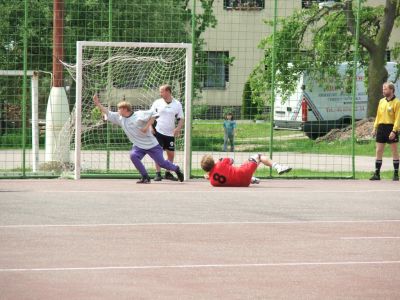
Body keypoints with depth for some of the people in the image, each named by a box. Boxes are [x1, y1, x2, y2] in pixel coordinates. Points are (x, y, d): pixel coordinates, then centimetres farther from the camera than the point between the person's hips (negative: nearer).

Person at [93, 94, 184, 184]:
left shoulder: (139, 115, -15)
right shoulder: (119, 118, 4)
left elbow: (153, 114, -16)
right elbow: (107, 113, 6)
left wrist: (147, 126, -23)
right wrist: (98, 104, -1)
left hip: (151, 144, -5)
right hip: (138, 146, 5)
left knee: (161, 162, -1)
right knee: (133, 155, -26)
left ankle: (176, 169, 30)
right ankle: (145, 177, -15)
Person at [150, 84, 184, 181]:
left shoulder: (177, 104, 2)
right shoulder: (157, 102, 1)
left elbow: (181, 119, 5)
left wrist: (178, 128, -12)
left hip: (170, 133, 2)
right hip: (158, 132, -2)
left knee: (171, 154, 5)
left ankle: (168, 173, 20)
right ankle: (158, 174, -4)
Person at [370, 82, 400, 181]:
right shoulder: (381, 101, 12)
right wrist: (375, 128, 8)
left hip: (391, 128, -6)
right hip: (381, 127, 6)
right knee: (378, 151, 3)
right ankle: (377, 173, 7)